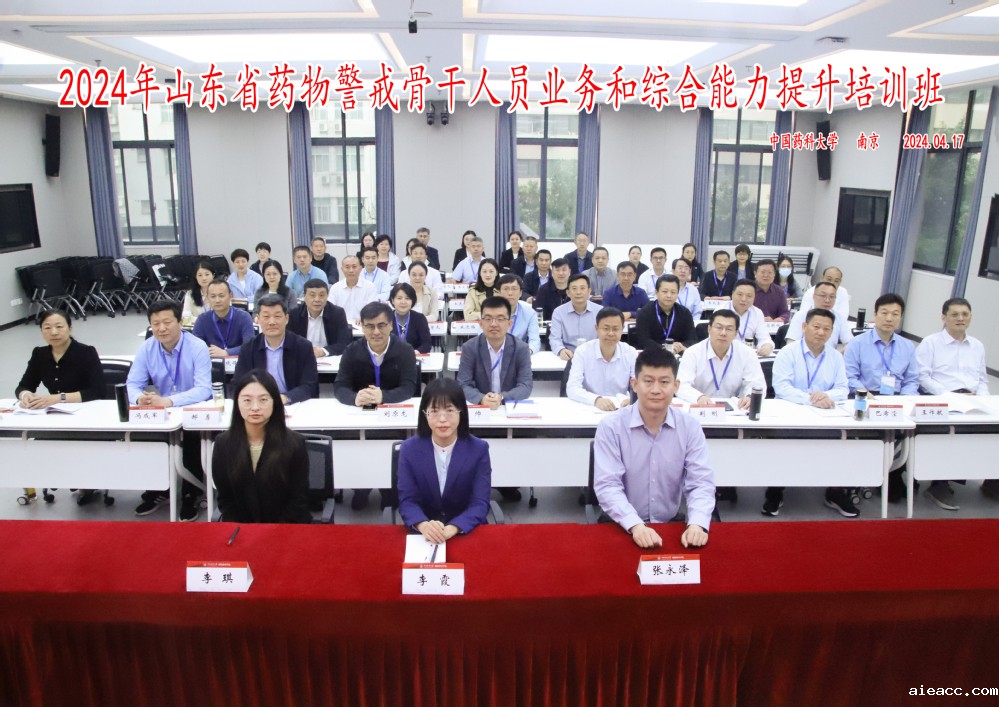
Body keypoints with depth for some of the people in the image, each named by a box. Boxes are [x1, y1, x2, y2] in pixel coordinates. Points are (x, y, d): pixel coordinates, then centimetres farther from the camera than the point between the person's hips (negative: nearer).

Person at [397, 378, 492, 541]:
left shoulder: (479, 449, -6)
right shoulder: (409, 449, -3)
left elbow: (480, 503, -10)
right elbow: (407, 501, -8)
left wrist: (452, 528, -28)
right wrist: (423, 525, -29)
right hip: (422, 533, 0)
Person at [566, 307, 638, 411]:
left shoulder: (631, 353, -2)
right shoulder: (582, 351, -8)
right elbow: (572, 389, -17)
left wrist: (632, 399, -27)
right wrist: (596, 400, -35)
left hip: (621, 410, 2)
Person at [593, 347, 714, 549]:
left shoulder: (690, 427, -2)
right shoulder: (611, 427, -10)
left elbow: (701, 483, -6)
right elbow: (607, 485, -15)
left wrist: (698, 523, -25)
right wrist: (635, 525, -31)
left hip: (670, 525, 3)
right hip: (621, 528, -3)